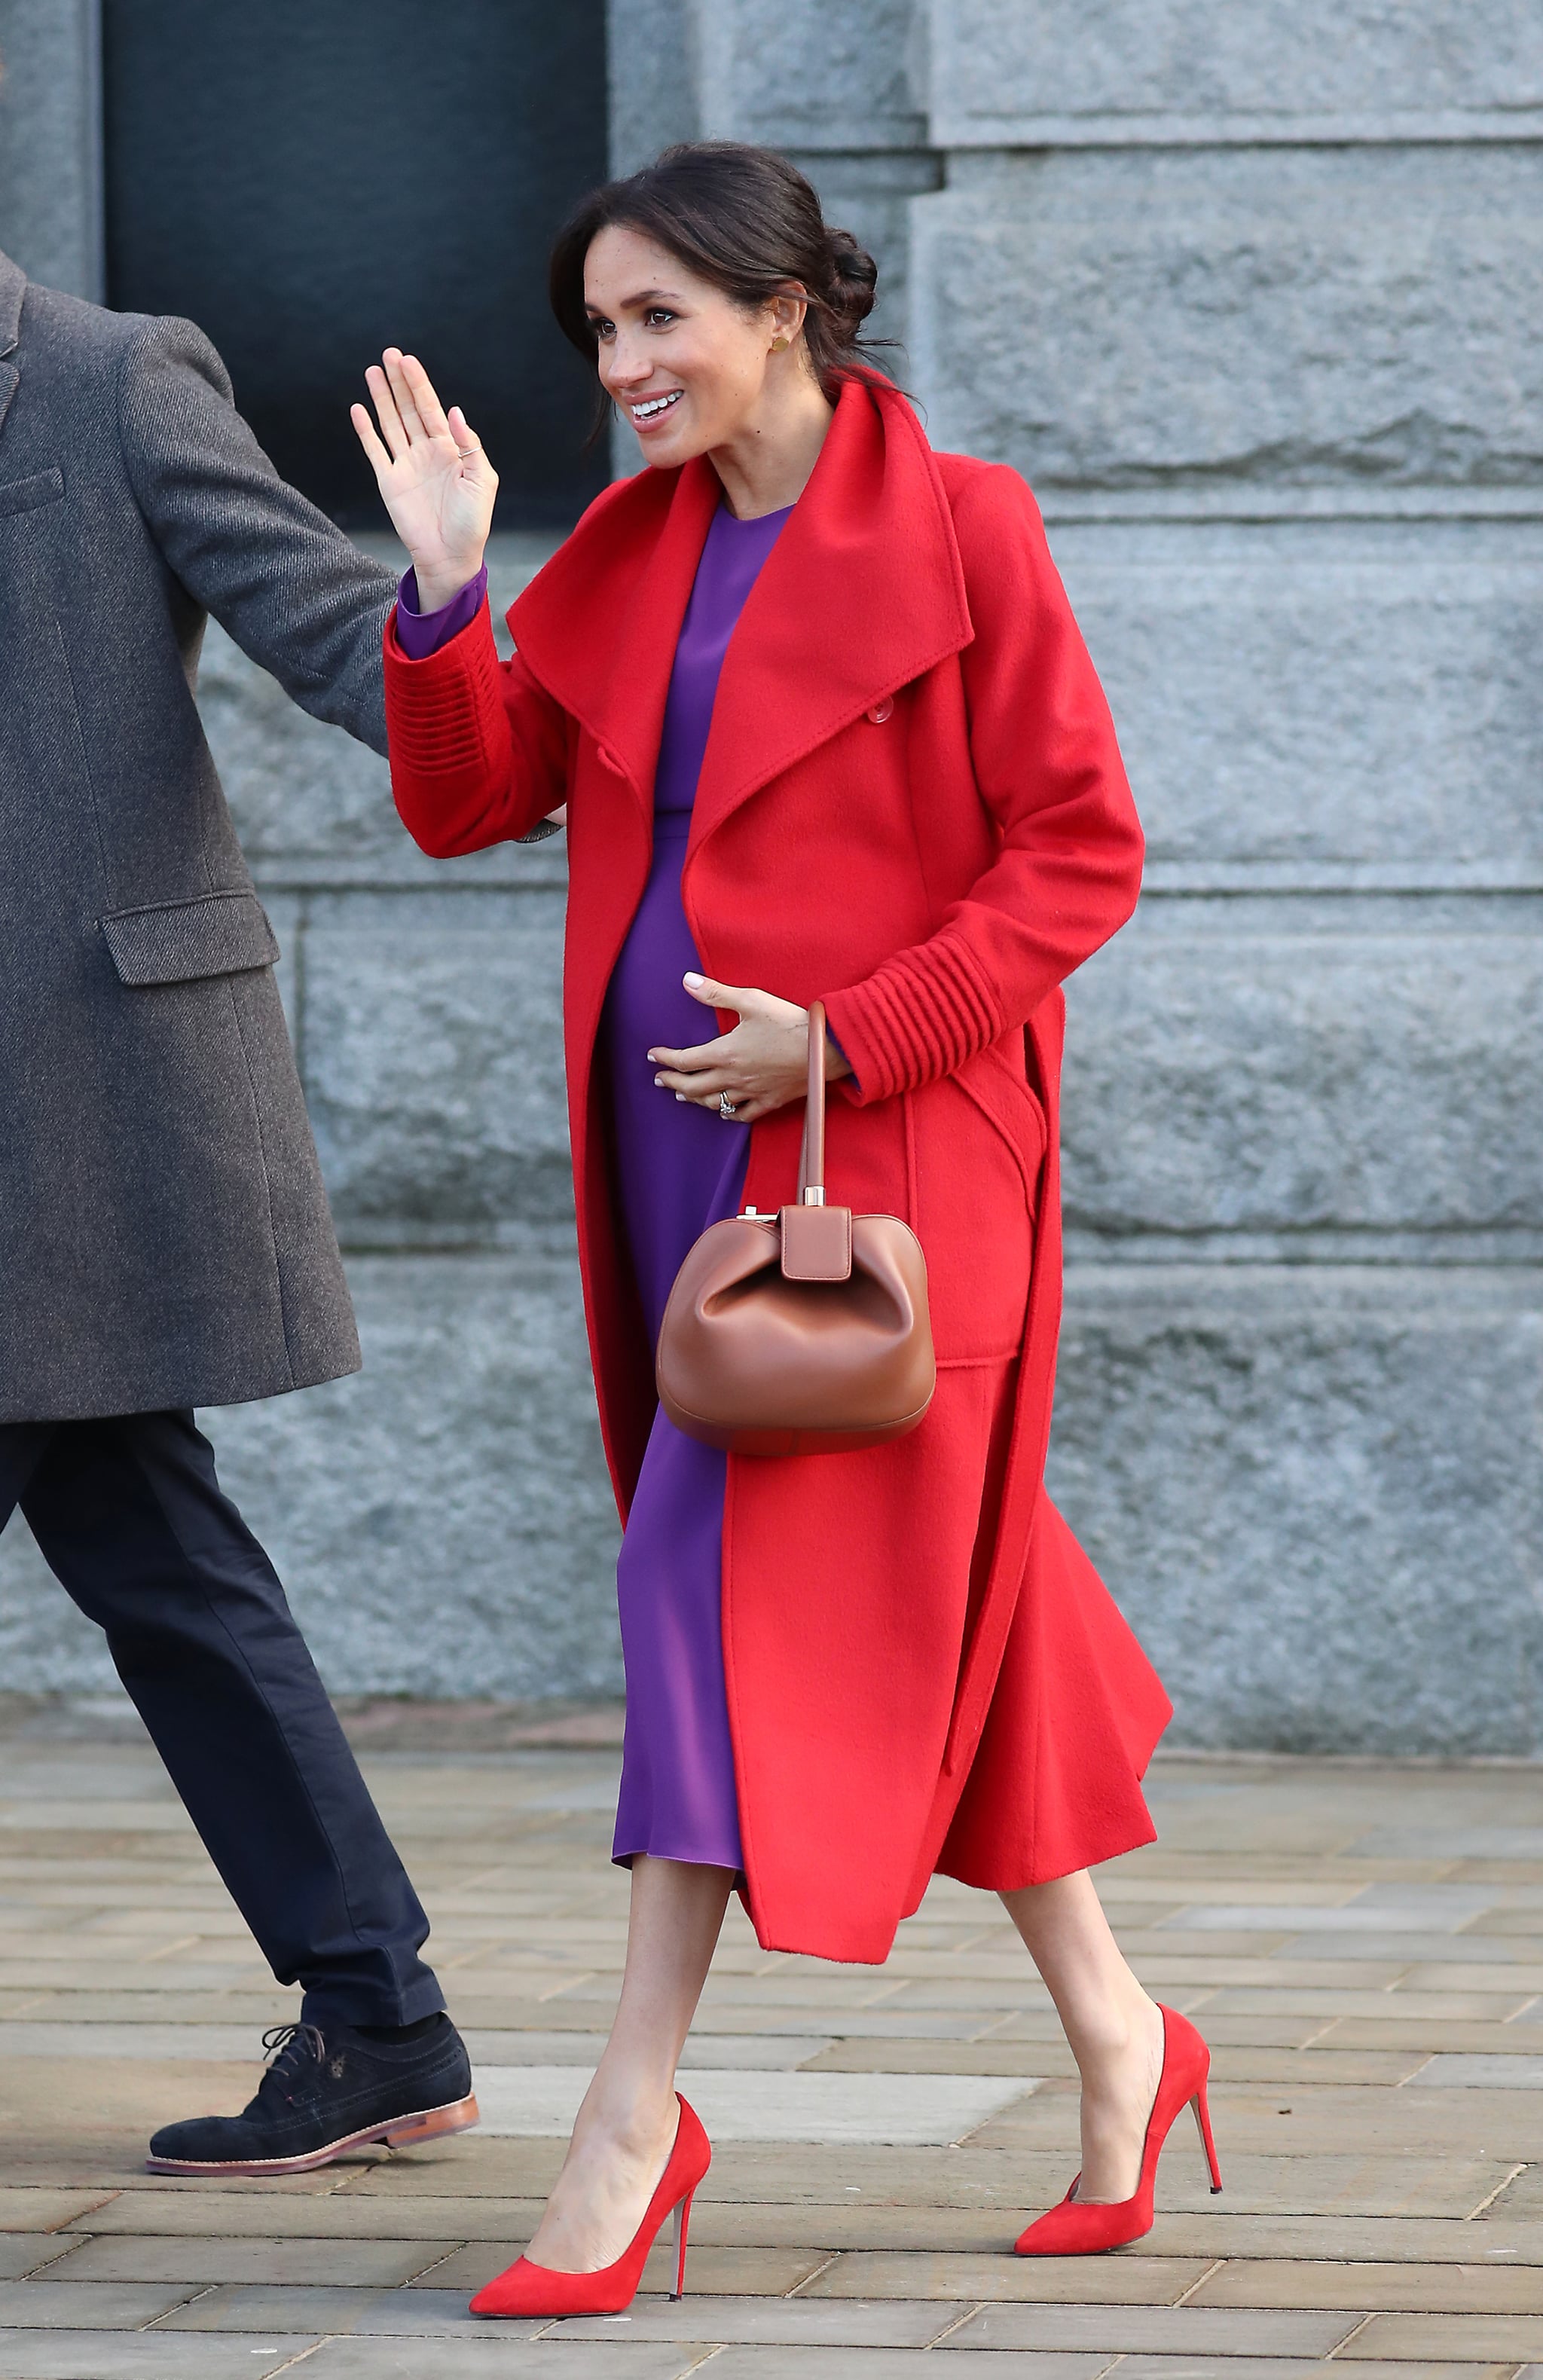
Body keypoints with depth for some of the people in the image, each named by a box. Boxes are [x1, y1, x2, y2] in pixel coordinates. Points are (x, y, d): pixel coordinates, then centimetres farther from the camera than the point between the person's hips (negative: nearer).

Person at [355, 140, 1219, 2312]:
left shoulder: (956, 531, -8)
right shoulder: (629, 549, 11)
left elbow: (1083, 854, -10)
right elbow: (466, 797, 9)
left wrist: (847, 1034, -17)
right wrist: (446, 590, -7)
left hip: (880, 1141, -7)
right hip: (680, 1147, 7)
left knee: (738, 1574, -12)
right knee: (923, 1602, 13)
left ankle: (639, 2112, -10)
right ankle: (1112, 2033, 25)